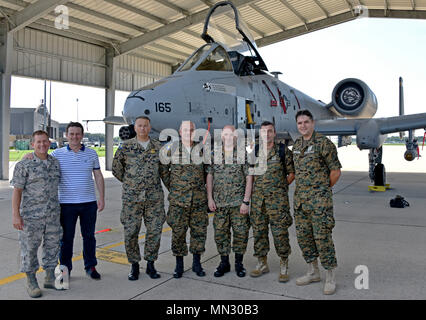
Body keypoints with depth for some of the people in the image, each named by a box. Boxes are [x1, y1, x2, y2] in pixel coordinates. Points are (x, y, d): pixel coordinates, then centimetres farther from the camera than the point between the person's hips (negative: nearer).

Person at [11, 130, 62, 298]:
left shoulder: (55, 163, 7)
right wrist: (15, 215, -12)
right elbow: (17, 190, -7)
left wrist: (58, 209, 17)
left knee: (53, 245, 11)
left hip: (53, 214, 5)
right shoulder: (24, 165, -7)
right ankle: (31, 282, 23)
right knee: (29, 248, 6)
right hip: (31, 215, -5)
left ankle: (50, 278, 27)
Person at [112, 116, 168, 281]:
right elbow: (116, 168, 10)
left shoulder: (158, 147, 7)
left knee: (155, 231, 4)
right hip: (131, 197, -1)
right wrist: (130, 183, 11)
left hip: (154, 197, 2)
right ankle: (134, 265, 19)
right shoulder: (125, 147, 1)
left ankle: (150, 264, 20)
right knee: (131, 232, 2)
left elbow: (164, 171, 13)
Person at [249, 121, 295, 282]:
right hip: (257, 198, 4)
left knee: (280, 232, -2)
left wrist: (281, 187, -3)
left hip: (277, 198, -4)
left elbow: (292, 173, 3)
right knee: (259, 231, 10)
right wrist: (254, 189, 8)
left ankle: (284, 266, 13)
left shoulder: (284, 151, 0)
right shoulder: (255, 153, 11)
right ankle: (262, 263, 24)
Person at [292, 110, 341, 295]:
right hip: (300, 198, 7)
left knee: (322, 237, -4)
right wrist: (302, 188, 16)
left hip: (319, 198, -7)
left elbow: (335, 170, -7)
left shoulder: (323, 143, -8)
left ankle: (330, 278, 10)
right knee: (303, 236, 12)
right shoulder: (296, 145, 13)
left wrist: (323, 189, 2)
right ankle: (313, 272, 27)